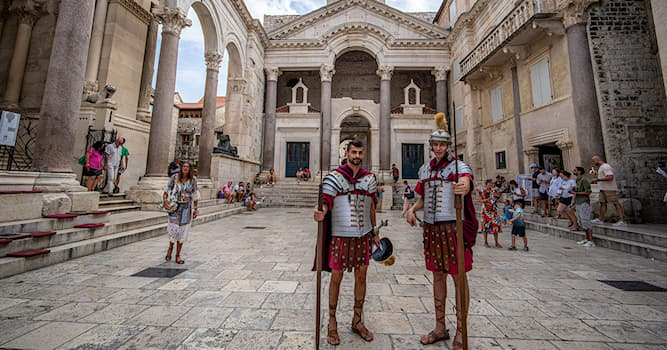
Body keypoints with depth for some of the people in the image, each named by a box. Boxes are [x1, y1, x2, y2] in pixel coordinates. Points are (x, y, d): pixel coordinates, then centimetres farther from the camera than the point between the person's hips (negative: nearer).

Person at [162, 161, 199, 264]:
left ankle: (178, 256, 18)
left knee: (183, 231, 4)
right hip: (174, 207, -1)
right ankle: (170, 248, 31)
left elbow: (195, 196, 4)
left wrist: (195, 209, 4)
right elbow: (167, 190, 5)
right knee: (173, 228, -3)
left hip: (186, 208, 1)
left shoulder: (193, 179, 0)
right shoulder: (175, 177, -3)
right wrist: (165, 201, -10)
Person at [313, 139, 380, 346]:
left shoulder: (369, 178, 8)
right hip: (340, 234, -4)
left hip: (363, 235, 4)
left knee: (361, 276, 13)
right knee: (337, 277, 7)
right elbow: (325, 203, -10)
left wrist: (374, 232, 17)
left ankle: (357, 321, 32)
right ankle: (332, 322, 27)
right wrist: (321, 214, -32)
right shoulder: (334, 177, -6)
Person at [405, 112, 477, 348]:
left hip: (454, 227, -5)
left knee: (459, 278, 5)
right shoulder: (425, 169, 11)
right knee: (438, 276, 14)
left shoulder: (458, 166, -4)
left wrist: (463, 187, -50)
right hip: (431, 228, 5)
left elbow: (466, 183, -26)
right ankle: (440, 328, 30)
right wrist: (412, 208, -3)